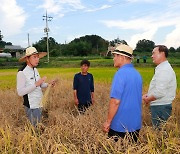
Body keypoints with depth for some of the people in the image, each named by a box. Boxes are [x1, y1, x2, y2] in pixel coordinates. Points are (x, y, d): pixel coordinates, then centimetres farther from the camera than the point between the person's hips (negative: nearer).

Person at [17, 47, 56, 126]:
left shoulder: (35, 70, 7)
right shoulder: (22, 72, -16)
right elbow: (20, 92, -22)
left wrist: (48, 84, -3)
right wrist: (36, 84, -26)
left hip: (39, 104, 7)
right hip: (31, 106, -7)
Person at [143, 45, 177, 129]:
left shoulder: (164, 70, -19)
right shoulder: (162, 68, 15)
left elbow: (159, 92, -25)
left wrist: (148, 99, -9)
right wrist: (148, 94, 10)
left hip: (160, 107, -10)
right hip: (160, 106, 10)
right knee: (158, 129, 16)